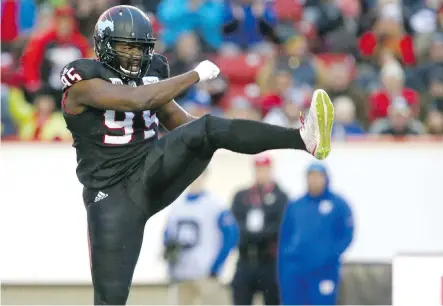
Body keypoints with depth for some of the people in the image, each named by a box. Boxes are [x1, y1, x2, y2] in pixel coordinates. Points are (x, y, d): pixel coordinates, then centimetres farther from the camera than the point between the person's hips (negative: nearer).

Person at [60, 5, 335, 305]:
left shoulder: (150, 72, 7)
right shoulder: (85, 81, -13)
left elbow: (177, 120, 16)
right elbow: (134, 100, -29)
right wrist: (195, 75, -23)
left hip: (153, 172, 4)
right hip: (112, 196, -4)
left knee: (208, 129, -21)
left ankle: (305, 139, -37)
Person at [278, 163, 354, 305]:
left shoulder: (338, 205, 3)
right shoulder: (294, 206, 12)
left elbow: (347, 235, -2)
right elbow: (284, 239, 13)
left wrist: (331, 255, -16)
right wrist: (282, 270, 7)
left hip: (324, 271, -3)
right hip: (294, 271, 3)